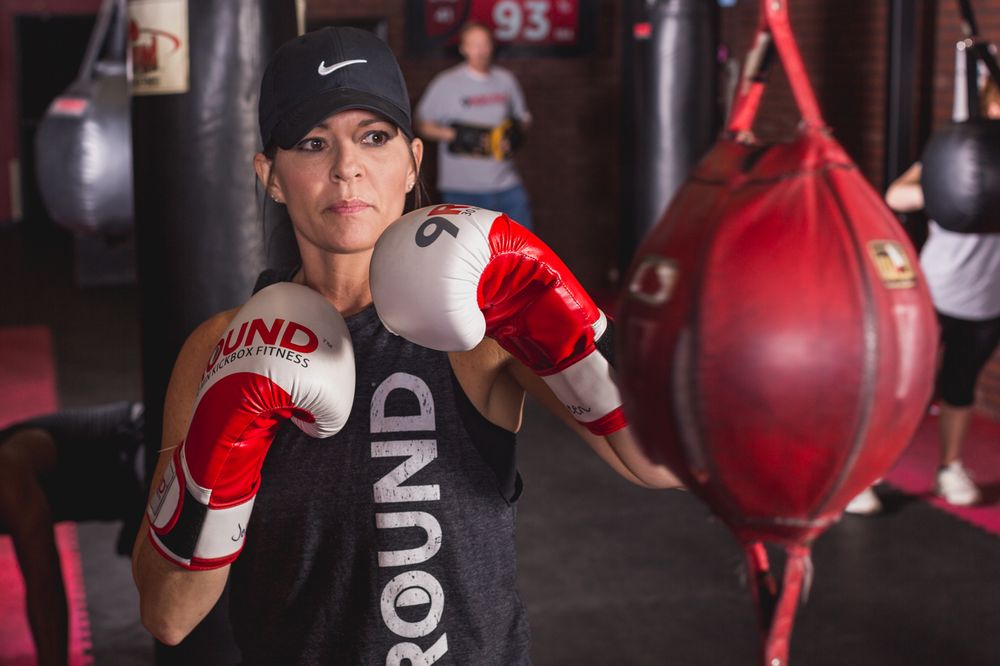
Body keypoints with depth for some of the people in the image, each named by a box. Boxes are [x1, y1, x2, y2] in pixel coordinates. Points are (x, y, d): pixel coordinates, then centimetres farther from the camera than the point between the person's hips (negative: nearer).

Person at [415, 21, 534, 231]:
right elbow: (423, 125, -1)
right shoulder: (446, 84, -3)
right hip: (462, 189, -3)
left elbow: (523, 118, 18)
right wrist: (454, 135, -15)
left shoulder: (506, 80, 8)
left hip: (506, 183, 3)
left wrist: (516, 132, -4)